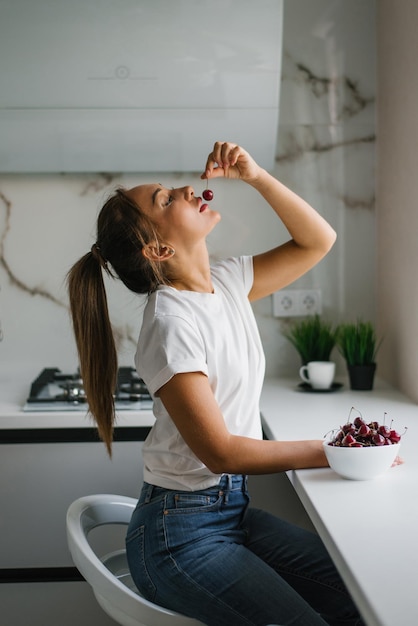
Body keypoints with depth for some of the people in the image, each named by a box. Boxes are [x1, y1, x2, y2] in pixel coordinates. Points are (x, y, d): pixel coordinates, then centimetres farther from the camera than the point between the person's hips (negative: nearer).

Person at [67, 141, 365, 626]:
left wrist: (255, 176, -3)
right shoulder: (170, 325, -21)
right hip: (181, 533, -7)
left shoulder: (226, 284, 3)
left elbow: (317, 241, 10)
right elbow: (221, 451, -20)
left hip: (233, 508, 8)